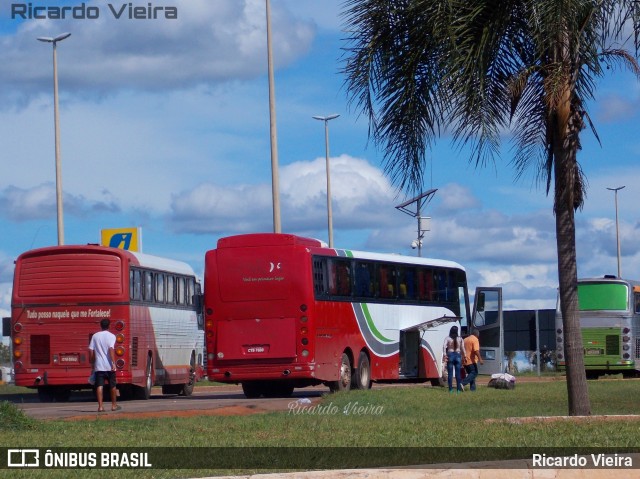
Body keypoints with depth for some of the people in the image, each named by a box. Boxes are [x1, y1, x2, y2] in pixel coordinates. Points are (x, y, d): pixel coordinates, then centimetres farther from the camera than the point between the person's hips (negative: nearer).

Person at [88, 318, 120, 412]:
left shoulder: (95, 336, 7)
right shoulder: (111, 336, -3)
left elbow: (91, 350, 5)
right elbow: (111, 349, -16)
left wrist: (92, 362, 15)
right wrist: (114, 363, -19)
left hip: (98, 366, 2)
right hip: (109, 365, -2)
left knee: (99, 386, -3)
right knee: (112, 386, 12)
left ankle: (100, 406, -12)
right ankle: (114, 405, 22)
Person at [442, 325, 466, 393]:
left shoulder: (447, 338, -1)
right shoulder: (460, 338, 2)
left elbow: (444, 346, -16)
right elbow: (463, 348, -2)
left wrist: (444, 354, -21)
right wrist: (464, 356, 3)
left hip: (450, 355, -1)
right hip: (458, 355, 1)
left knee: (450, 373, 2)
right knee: (458, 373, 5)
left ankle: (450, 389, 0)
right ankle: (458, 389, 3)